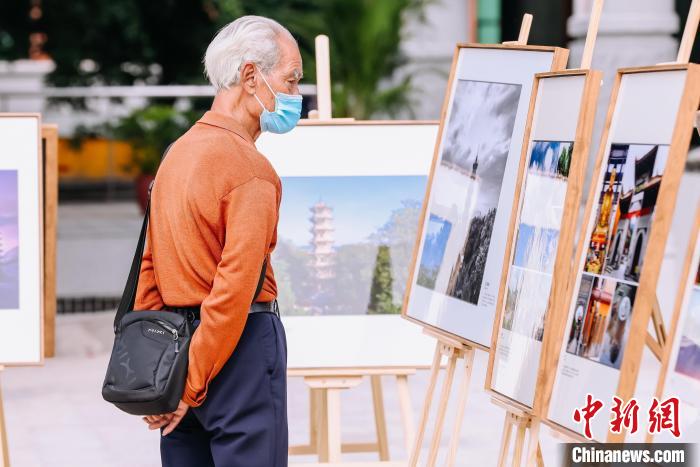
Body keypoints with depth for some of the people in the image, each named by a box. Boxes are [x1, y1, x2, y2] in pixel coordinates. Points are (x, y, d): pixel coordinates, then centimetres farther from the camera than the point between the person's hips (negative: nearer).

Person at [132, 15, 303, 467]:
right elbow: (236, 286, -20)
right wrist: (194, 386, -15)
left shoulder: (177, 153, 12)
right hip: (244, 344, -8)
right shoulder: (251, 168, -14)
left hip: (176, 344, 8)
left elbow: (148, 265, 12)